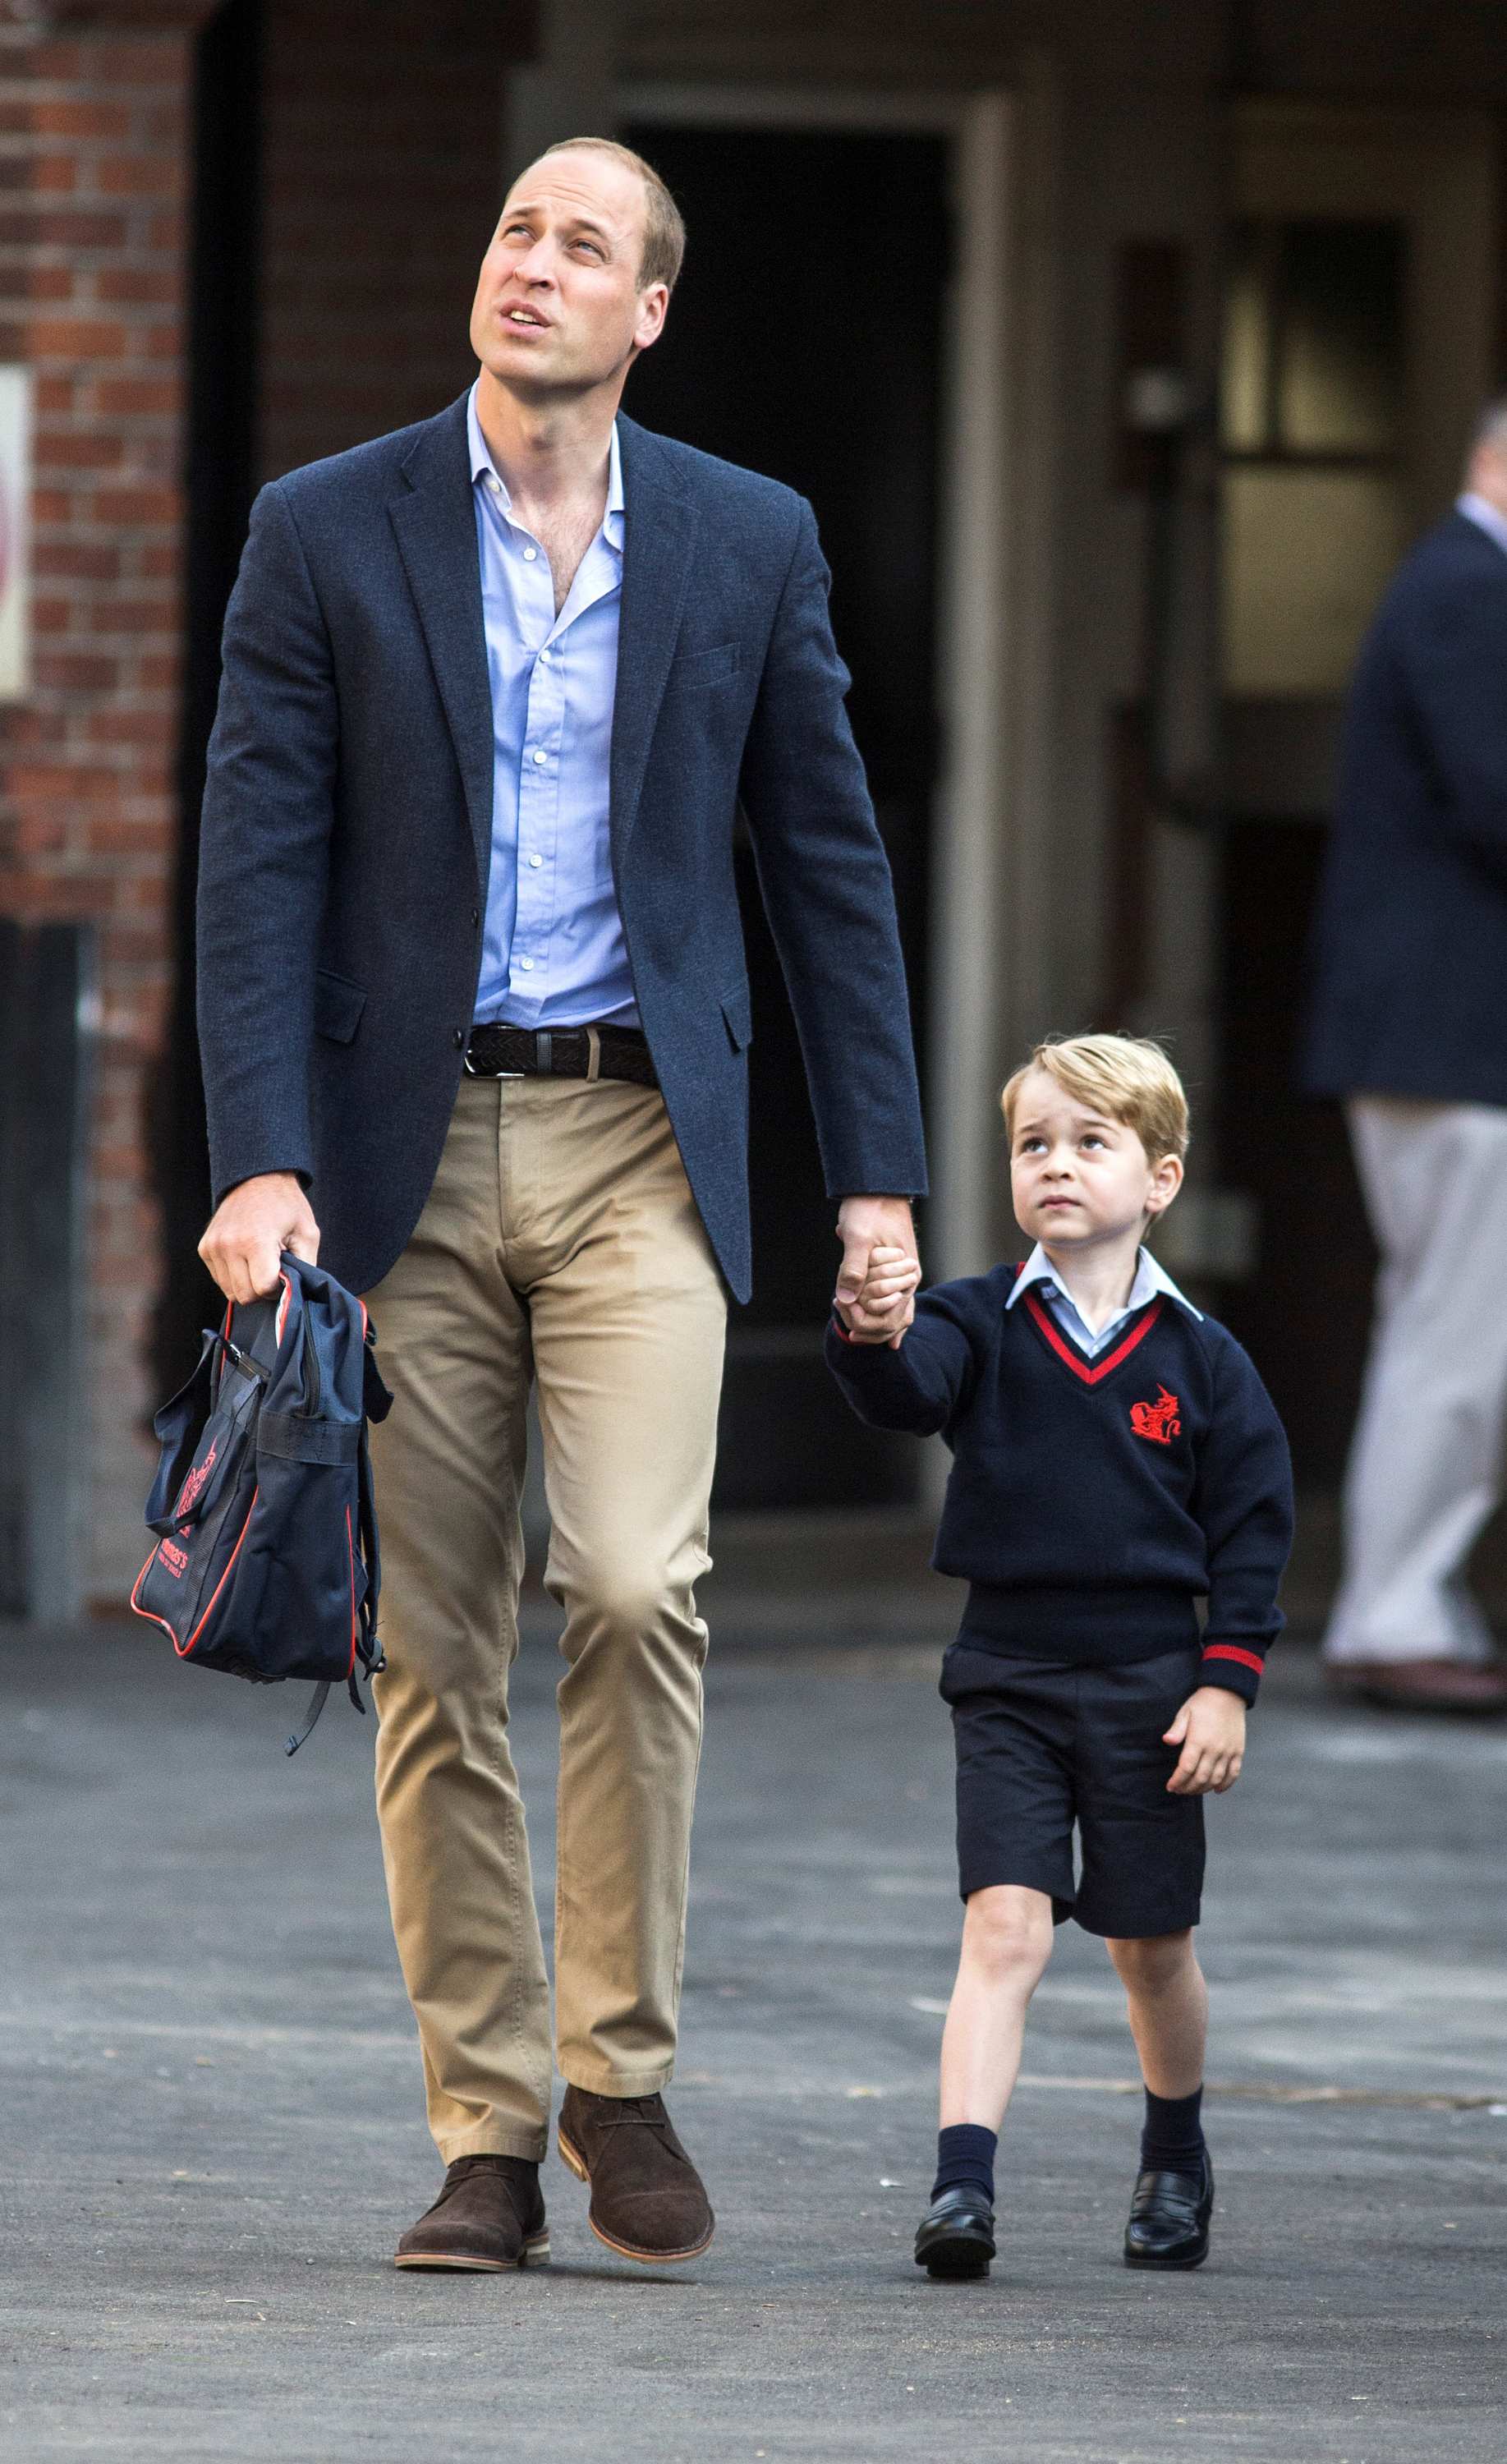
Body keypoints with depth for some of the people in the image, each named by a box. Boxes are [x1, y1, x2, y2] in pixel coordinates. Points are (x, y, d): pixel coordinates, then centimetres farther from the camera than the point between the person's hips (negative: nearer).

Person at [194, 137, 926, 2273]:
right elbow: (258, 866, -2)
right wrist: (257, 1163, -12)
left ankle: (623, 2070, -2)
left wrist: (878, 1175, 6)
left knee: (634, 1584, -18)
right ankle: (484, 2136, 8)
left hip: (641, 1138, 0)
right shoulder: (328, 535, 2)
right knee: (434, 1654, 1)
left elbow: (829, 864, 10)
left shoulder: (750, 544, 6)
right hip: (409, 1148, 0)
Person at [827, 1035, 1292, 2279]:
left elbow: (1254, 1524, 2)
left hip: (1149, 1684, 1)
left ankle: (1178, 2158, 36)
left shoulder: (1197, 1358, -1)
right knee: (1005, 1923, -13)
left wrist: (1227, 1683, -4)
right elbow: (907, 1391, -22)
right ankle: (963, 2184, -19)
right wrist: (870, 1338, -45)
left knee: (1152, 1945, 12)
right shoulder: (982, 1323, -1)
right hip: (1008, 1674, -1)